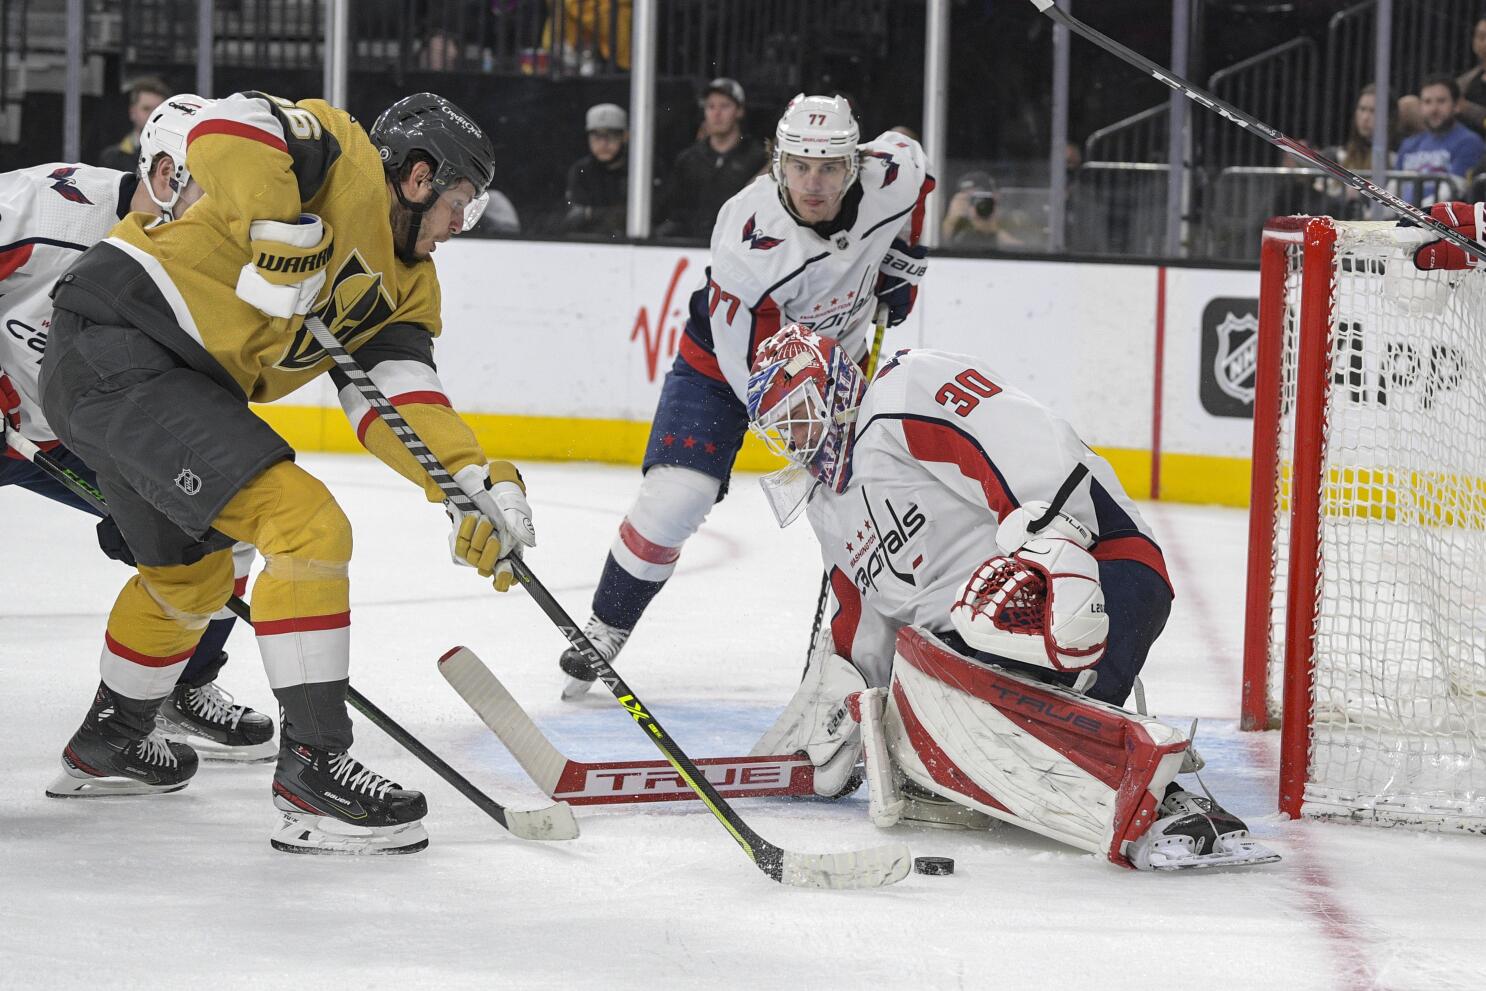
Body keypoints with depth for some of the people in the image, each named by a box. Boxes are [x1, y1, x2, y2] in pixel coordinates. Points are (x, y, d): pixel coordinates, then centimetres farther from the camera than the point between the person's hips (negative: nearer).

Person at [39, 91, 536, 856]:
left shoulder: (406, 284, 16)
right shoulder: (342, 156, -7)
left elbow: (396, 395, 3)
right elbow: (225, 129, -24)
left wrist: (472, 482, -12)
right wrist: (282, 232, -29)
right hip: (117, 340, -11)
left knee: (191, 570, 30)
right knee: (307, 525, -17)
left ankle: (108, 743, 52)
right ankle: (312, 770, -14)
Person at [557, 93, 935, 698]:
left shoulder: (891, 178, -24)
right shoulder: (748, 239, -37)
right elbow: (752, 367, -31)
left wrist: (900, 266, 2)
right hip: (725, 360, -5)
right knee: (673, 500, -18)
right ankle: (604, 632, 1)